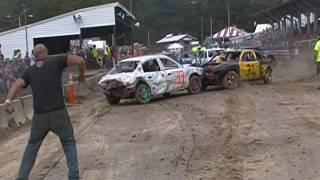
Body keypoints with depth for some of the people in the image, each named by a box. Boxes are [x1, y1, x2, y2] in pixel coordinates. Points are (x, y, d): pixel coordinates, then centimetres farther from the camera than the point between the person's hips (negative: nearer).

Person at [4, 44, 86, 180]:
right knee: (69, 142, 17)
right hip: (58, 113, -2)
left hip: (39, 116, 3)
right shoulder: (56, 61, 4)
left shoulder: (30, 71, 13)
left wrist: (8, 101, -14)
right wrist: (81, 75, 12)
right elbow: (80, 60, -5)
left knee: (32, 146, 22)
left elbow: (17, 84, -2)